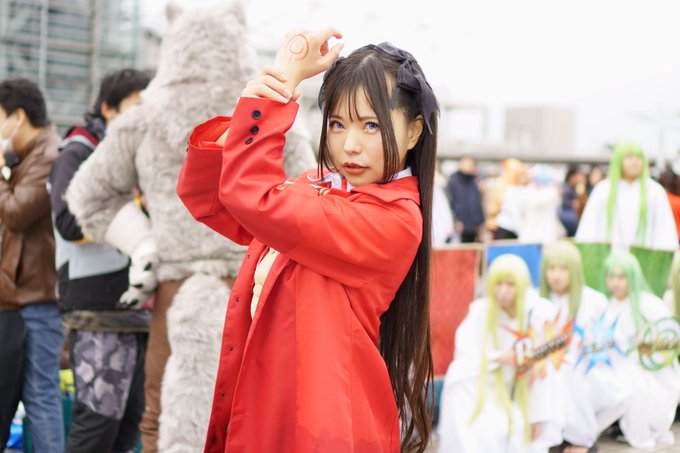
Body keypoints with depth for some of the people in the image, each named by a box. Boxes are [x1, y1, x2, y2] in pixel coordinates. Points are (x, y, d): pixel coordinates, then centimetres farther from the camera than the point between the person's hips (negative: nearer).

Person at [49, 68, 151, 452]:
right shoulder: (78, 154, -3)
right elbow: (71, 223, -18)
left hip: (138, 309, 8)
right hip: (99, 310, -8)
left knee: (132, 418, 9)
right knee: (99, 418, -9)